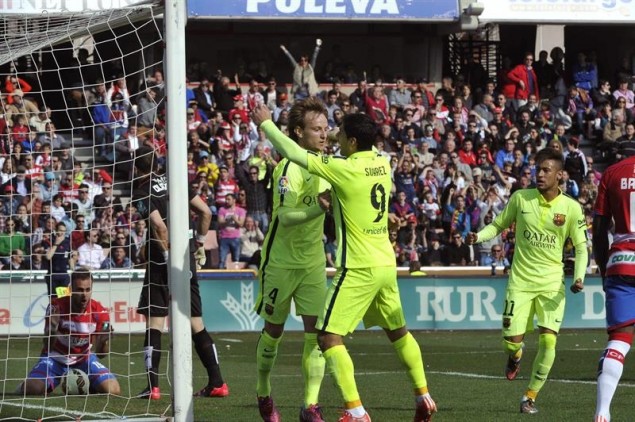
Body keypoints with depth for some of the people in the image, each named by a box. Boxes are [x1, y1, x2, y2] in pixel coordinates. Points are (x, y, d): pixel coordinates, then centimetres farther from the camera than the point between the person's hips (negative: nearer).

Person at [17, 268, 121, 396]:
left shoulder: (99, 312, -16)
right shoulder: (56, 307, -21)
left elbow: (100, 353, -9)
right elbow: (48, 347, -19)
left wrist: (104, 341, -32)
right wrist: (52, 329, -40)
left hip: (83, 358, 2)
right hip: (56, 356, -2)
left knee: (113, 391, -18)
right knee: (30, 389, -27)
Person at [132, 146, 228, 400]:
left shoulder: (141, 193, -7)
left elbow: (159, 226, -20)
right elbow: (205, 212, 7)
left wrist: (168, 256, -15)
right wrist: (200, 241, 15)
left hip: (161, 263, -6)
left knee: (154, 324, -1)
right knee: (195, 323, 10)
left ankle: (152, 386, -7)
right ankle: (217, 383, 8)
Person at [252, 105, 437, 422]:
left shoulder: (345, 169, -16)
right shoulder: (382, 164, 3)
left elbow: (295, 154, -12)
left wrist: (265, 123, 0)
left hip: (358, 269, -8)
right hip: (386, 264, 8)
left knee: (328, 336, -5)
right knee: (398, 332, 21)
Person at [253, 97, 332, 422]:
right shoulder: (289, 168, -19)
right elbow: (285, 216, -28)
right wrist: (318, 208, -41)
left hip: (313, 261, 6)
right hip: (281, 261, -6)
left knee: (316, 330, -4)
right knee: (273, 330, 8)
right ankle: (264, 394, 28)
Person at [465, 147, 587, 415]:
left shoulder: (571, 208, -4)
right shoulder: (521, 198, -2)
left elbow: (581, 247, 3)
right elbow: (498, 224, 8)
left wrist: (579, 277, -12)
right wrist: (478, 236, -12)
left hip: (552, 284, 0)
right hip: (520, 280, 0)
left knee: (548, 341, -13)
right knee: (511, 341, -6)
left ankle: (531, 396, 4)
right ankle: (515, 356, 34)